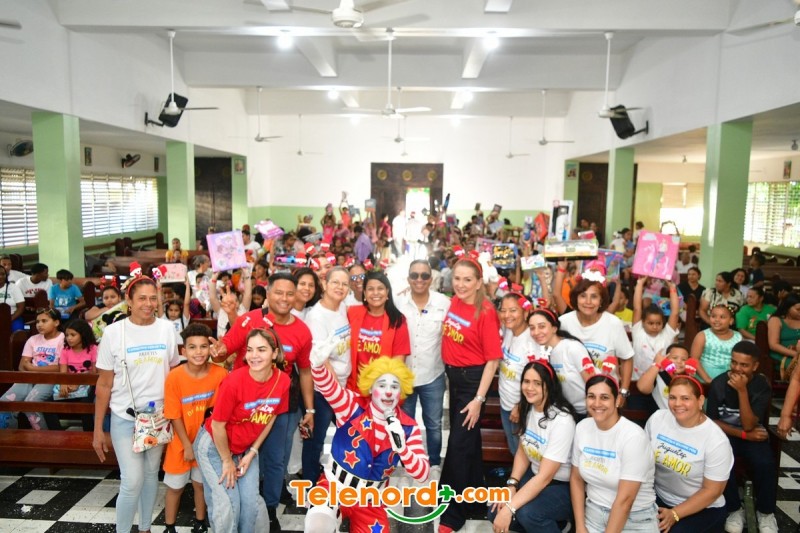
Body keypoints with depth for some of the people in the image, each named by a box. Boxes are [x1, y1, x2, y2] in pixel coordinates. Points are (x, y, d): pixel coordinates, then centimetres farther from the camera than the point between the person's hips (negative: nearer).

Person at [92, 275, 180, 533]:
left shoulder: (166, 329, -3)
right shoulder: (114, 332, -9)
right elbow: (104, 383, -4)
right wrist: (98, 429, -3)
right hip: (125, 418, -2)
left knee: (151, 474, 15)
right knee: (132, 481, -5)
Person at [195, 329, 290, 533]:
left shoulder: (283, 380, -17)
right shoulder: (234, 381, -31)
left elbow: (270, 419, -2)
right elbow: (217, 425, -20)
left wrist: (252, 453, -2)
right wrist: (227, 461, -10)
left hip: (246, 447, 4)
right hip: (214, 446, -4)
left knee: (251, 501, 1)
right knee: (228, 504, -7)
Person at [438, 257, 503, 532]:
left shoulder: (486, 313, -20)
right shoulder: (453, 303, -1)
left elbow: (493, 360, -20)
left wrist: (479, 399, -21)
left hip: (473, 379, -7)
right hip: (453, 377, 7)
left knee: (458, 445, -2)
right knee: (468, 440, 22)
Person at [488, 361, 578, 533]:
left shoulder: (562, 421, -26)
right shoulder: (528, 409, -3)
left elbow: (545, 477, -27)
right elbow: (522, 451, 7)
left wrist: (510, 508, -29)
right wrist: (511, 485, -9)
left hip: (563, 486, -7)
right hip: (535, 477, 7)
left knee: (526, 513, -31)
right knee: (496, 514, -6)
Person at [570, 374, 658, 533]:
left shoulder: (633, 436, -18)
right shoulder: (582, 427, -2)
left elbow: (625, 499, -19)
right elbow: (576, 478, 5)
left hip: (635, 519, -3)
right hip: (593, 513, 3)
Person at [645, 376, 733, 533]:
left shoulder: (716, 441, -18)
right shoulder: (657, 418, -7)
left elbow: (712, 491, -13)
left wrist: (674, 514, -18)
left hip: (703, 508, -3)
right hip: (658, 497, 3)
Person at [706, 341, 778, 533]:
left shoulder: (762, 387, -11)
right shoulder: (718, 383, -11)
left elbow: (749, 425, -19)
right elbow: (712, 422, -4)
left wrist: (742, 390, -27)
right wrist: (744, 434, -14)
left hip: (753, 435, 1)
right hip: (725, 435, 0)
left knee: (766, 464, -28)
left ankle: (765, 512, -1)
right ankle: (734, 509, -5)